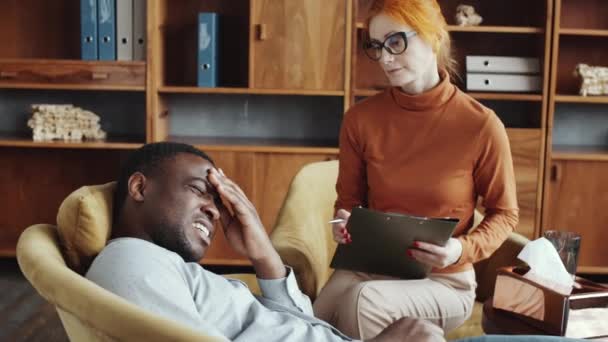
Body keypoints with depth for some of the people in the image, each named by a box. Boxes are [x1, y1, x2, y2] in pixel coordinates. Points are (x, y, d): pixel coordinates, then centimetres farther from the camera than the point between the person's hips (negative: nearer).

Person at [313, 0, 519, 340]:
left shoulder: (481, 125, -13)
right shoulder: (360, 119, -3)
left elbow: (504, 214, 0)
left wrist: (463, 249, -18)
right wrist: (344, 223, -12)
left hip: (444, 279, -2)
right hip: (368, 266, 2)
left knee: (364, 301, -32)